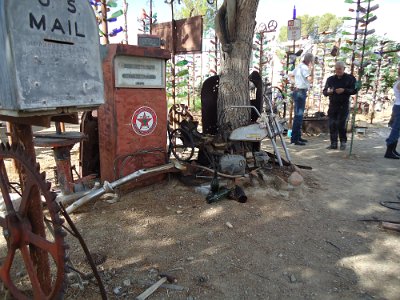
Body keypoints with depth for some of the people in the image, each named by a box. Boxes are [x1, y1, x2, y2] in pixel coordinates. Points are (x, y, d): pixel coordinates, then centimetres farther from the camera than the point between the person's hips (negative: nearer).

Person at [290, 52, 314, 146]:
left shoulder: (299, 66, 15)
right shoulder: (305, 67, -14)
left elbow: (291, 75, 28)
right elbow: (310, 79, -25)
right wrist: (311, 69, -14)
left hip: (298, 91, 11)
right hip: (300, 92, -11)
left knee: (299, 115, 14)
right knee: (298, 115, -10)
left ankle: (298, 136, 22)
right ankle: (294, 139, -9)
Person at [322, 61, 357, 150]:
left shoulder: (350, 78, 4)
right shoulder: (330, 79, 12)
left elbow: (354, 90, -2)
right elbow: (324, 92, 11)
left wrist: (344, 90, -18)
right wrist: (328, 91, -12)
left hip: (344, 105, -3)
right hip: (333, 104, 3)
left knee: (340, 124, -9)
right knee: (332, 124, -1)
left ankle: (343, 142, 7)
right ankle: (333, 143, 8)